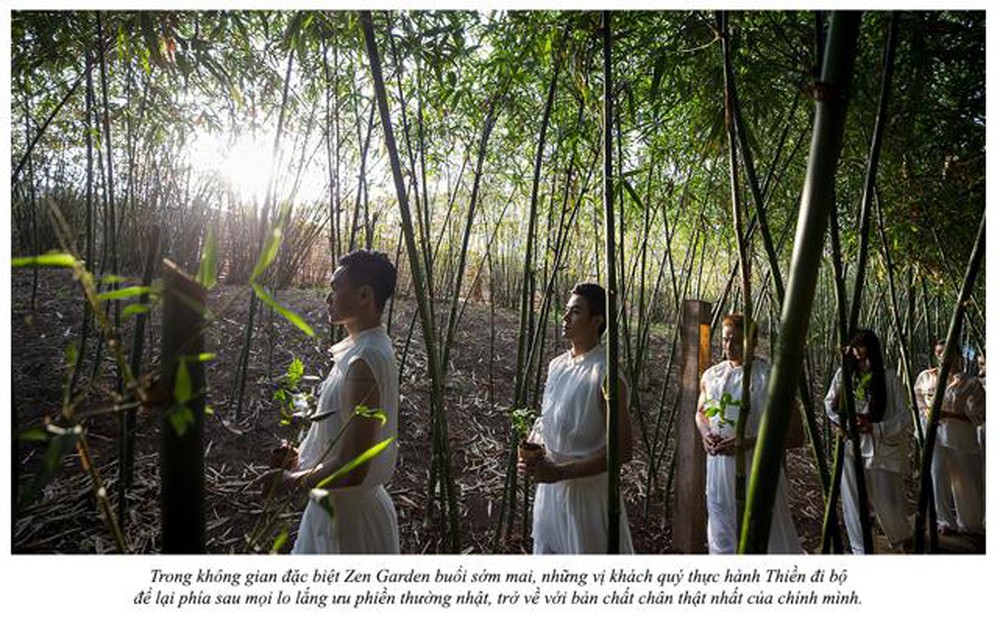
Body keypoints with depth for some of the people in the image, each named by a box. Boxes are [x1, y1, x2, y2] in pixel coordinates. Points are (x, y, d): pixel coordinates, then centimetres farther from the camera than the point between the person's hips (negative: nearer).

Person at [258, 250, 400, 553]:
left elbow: (352, 469, -29)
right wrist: (303, 455, 7)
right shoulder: (364, 347, 2)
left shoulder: (366, 361, -28)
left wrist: (291, 481, -16)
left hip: (350, 514, -9)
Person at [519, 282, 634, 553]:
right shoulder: (557, 365, 3)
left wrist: (561, 472, -23)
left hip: (587, 488, -7)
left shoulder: (605, 375, -20)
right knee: (545, 550, 21)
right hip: (548, 487, 7)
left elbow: (622, 450, -20)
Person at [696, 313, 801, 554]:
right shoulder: (711, 375, 6)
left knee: (767, 533, 4)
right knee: (722, 533, 18)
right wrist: (706, 434, -3)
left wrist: (748, 442, -23)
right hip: (718, 468, 5)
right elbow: (701, 412, 18)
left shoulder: (766, 376, -11)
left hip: (756, 466, -5)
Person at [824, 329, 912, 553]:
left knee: (888, 505, 7)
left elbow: (904, 419, -7)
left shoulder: (890, 379, -7)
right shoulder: (844, 374, -3)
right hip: (850, 448, 2)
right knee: (853, 503, 6)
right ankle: (860, 551, 22)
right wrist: (839, 421, -9)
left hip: (882, 449, -1)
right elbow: (830, 404, 9)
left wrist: (873, 427, -19)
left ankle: (903, 537, 40)